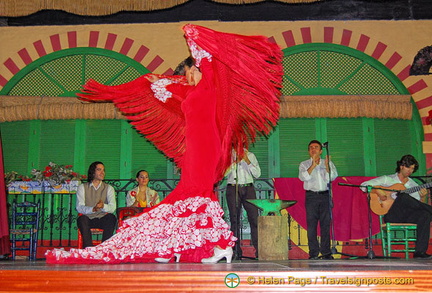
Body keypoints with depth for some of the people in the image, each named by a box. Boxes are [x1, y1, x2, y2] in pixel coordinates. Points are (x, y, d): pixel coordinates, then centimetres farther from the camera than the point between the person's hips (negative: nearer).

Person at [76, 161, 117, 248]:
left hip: (103, 219, 1)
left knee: (111, 218, -30)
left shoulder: (109, 188, 13)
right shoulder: (82, 187, 10)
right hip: (88, 219, -1)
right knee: (81, 219, -33)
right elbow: (79, 207, -6)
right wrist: (93, 209, -27)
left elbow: (112, 207, -4)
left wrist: (103, 206, -28)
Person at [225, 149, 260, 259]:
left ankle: (259, 250, -8)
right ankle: (236, 251, -1)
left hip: (248, 189, 1)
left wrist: (247, 160, -4)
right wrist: (234, 161, -9)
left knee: (254, 219, -8)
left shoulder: (250, 155, 15)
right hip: (232, 188, 0)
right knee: (234, 220, -3)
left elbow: (257, 174, 5)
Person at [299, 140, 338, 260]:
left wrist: (327, 166, -17)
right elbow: (303, 177, -7)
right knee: (311, 224, -4)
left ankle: (326, 252, 5)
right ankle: (313, 253, 1)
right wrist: (313, 165, -16)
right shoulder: (304, 164, 11)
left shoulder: (328, 163, 14)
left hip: (325, 196, 1)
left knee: (326, 224, -1)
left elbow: (332, 177, -2)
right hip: (311, 196, -1)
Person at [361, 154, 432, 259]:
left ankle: (420, 251, -30)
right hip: (391, 215, -4)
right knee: (403, 196, -34)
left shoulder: (413, 185, 21)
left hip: (407, 215, 4)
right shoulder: (387, 179, 10)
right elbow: (364, 185, 3)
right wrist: (377, 191, -14)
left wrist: (422, 197, -6)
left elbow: (417, 205, 14)